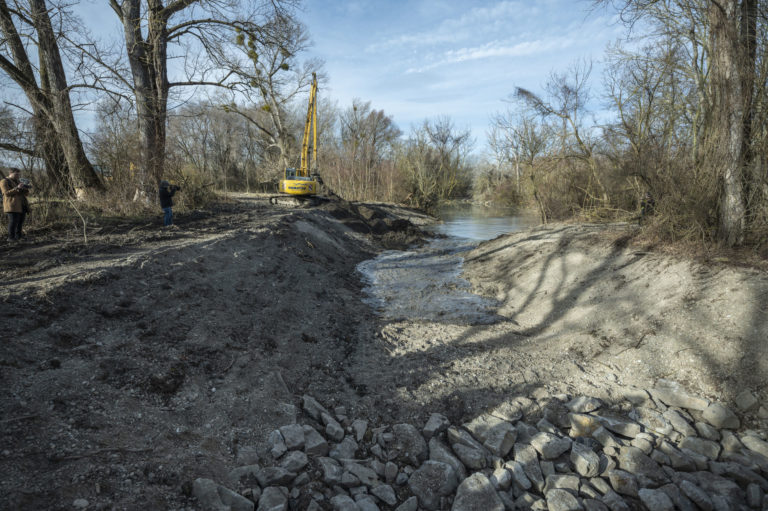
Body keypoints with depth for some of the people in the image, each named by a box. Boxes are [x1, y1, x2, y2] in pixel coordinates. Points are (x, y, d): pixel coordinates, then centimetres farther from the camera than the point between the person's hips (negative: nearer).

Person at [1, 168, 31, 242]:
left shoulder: (18, 182, 18)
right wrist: (17, 188, -24)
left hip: (22, 205, 7)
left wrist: (25, 188, -9)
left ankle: (18, 235, 13)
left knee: (20, 221, 6)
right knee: (13, 221, -11)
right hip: (12, 205, -7)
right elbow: (7, 193, -14)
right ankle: (11, 237, -7)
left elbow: (27, 193, 12)